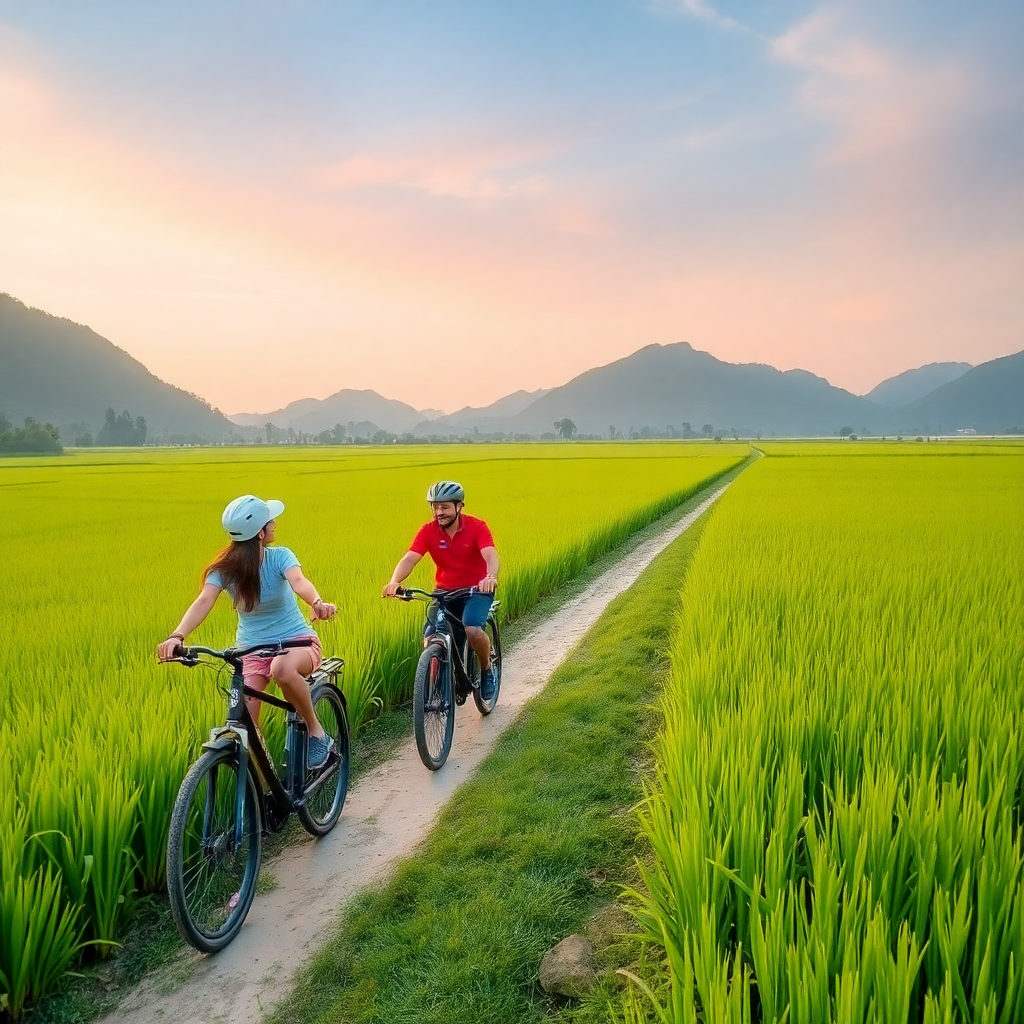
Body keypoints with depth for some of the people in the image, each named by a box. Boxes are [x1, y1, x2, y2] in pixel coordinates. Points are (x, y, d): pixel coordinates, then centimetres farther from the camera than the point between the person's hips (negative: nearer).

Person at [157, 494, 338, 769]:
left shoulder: (280, 557, -13)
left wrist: (317, 602, -57)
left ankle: (316, 731, -14)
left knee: (282, 669, -38)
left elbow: (299, 581, -34)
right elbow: (203, 601, -27)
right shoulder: (224, 569, -10)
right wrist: (177, 635, -46)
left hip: (296, 640, -2)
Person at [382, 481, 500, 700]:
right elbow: (409, 559, -21)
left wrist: (490, 577, -52)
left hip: (476, 590, -3)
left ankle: (487, 670, 2)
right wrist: (394, 581, -41)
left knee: (473, 629, -29)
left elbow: (491, 557, -29)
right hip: (444, 591, 3)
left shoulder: (476, 527, -14)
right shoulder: (428, 531, -8)